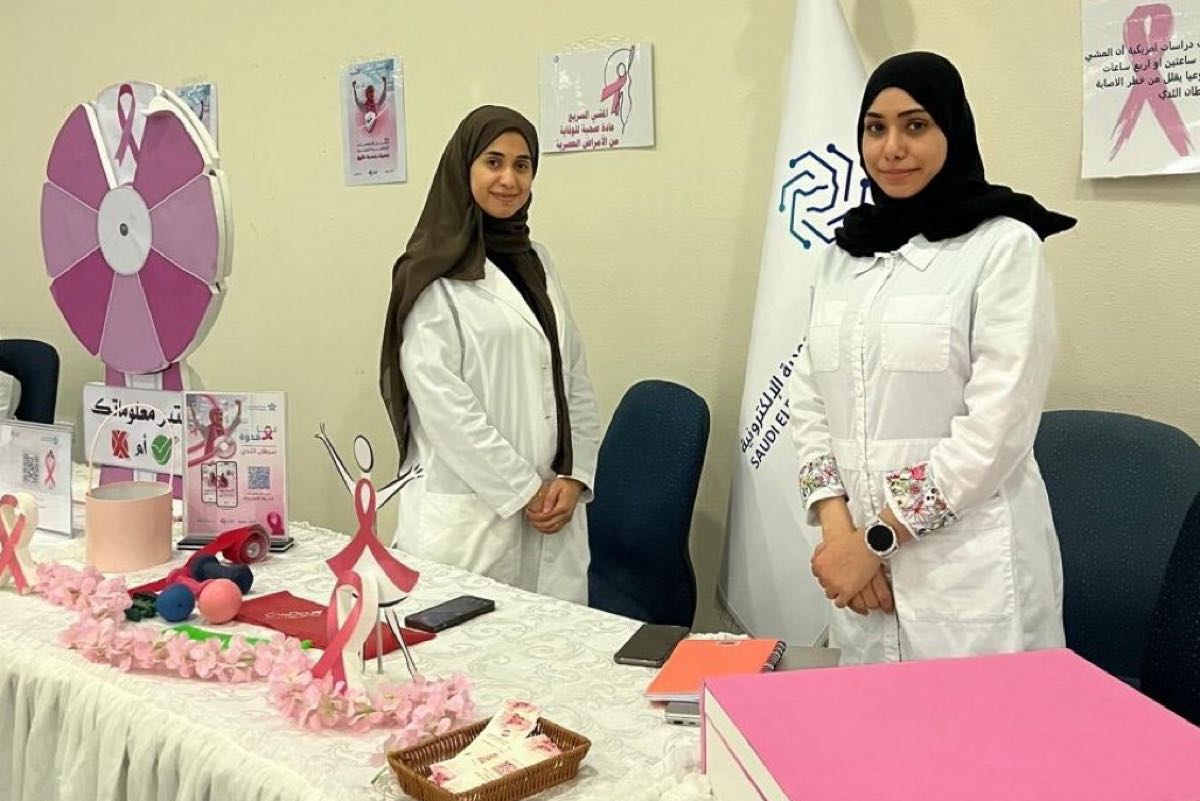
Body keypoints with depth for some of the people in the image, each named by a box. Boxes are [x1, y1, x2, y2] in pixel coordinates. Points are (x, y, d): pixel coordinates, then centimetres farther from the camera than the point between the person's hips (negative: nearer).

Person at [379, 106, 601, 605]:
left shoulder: (536, 261, 14)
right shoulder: (433, 274, -5)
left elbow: (573, 376, 12)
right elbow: (440, 400, -12)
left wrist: (574, 477, 0)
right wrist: (522, 490, -11)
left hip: (551, 507, 5)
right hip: (470, 513, -5)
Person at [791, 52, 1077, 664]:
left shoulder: (1005, 245, -7)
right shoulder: (844, 252, 10)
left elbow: (998, 425, -15)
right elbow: (809, 403, 7)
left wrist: (876, 540, -14)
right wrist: (838, 529, -7)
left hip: (972, 570, -5)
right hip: (860, 550, 5)